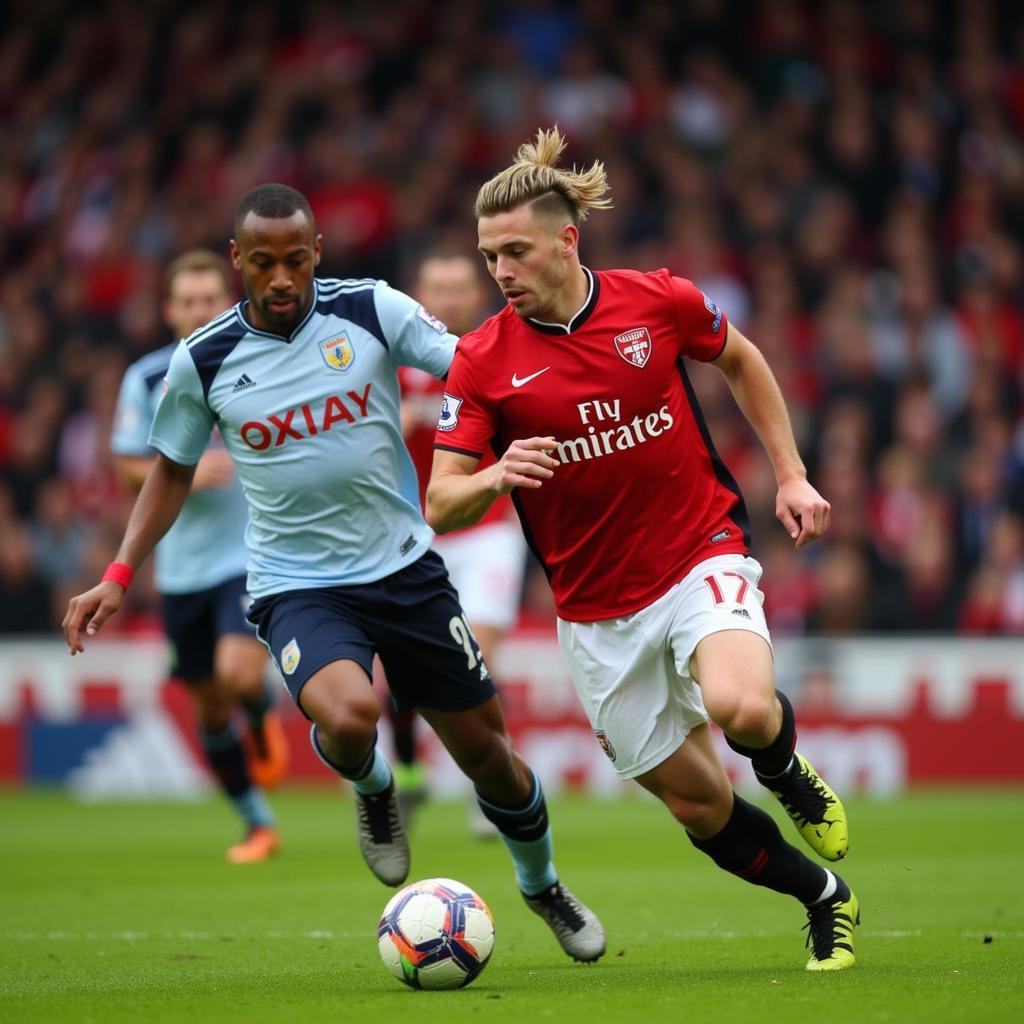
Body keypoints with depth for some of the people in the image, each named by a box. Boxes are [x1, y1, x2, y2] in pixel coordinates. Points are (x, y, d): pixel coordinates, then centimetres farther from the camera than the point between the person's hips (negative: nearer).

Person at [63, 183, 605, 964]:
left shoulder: (372, 310, -7)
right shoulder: (202, 362, -4)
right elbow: (173, 469, 11)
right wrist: (118, 577, 3)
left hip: (405, 568, 1)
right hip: (298, 586, -1)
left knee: (486, 749, 8)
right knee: (349, 717, -32)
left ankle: (543, 886, 39)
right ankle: (372, 789, 7)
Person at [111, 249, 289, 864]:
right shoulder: (146, 379, 0)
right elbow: (128, 467, 2)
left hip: (255, 554, -3)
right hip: (182, 566, 3)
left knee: (237, 672, -23)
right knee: (210, 704, 8)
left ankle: (264, 716, 15)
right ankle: (259, 825, 25)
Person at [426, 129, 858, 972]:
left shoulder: (659, 301, -7)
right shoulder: (483, 360, -7)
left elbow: (743, 363, 14)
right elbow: (441, 505, -9)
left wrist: (791, 476, 9)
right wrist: (498, 477, -30)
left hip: (702, 556, -2)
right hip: (597, 609, 2)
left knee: (740, 705, -32)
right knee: (699, 804, 5)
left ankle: (789, 771, 6)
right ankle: (827, 899, 32)